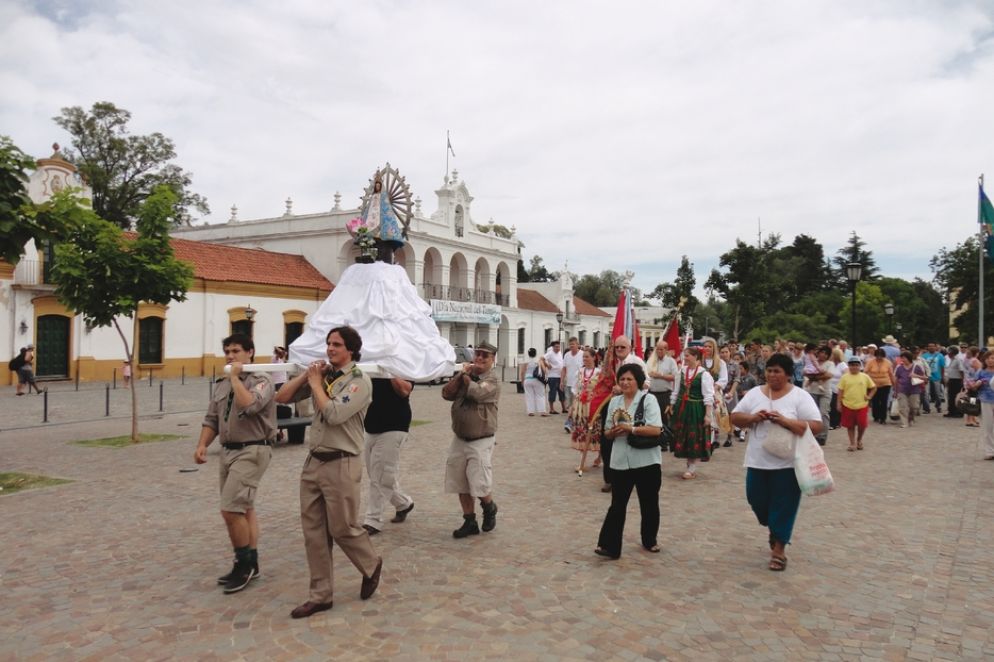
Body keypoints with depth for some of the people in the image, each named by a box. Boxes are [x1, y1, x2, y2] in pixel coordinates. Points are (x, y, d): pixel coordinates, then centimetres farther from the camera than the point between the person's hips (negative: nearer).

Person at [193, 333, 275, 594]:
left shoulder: (261, 380, -10)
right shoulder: (221, 384, 13)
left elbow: (249, 405, -29)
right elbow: (211, 420, 16)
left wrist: (236, 377, -17)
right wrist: (202, 445, 1)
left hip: (252, 451, -8)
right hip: (228, 451, 8)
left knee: (231, 509, -13)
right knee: (243, 508, 14)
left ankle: (243, 563, 4)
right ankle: (249, 564, 24)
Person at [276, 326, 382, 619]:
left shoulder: (359, 381, -10)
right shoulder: (321, 374, 9)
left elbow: (334, 414, -23)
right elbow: (282, 397, 9)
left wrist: (315, 383, -11)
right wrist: (307, 375, -2)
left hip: (341, 464, -6)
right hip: (313, 461, 7)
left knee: (343, 529, 4)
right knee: (313, 531, 9)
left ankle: (371, 565, 32)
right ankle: (320, 595, 20)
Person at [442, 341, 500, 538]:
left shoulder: (492, 380, -9)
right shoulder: (464, 376, 10)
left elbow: (477, 392, -28)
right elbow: (446, 394, -1)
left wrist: (466, 376, -10)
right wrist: (461, 375, -9)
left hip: (481, 440, -6)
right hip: (459, 439, 6)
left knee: (480, 485, -9)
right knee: (460, 484, 9)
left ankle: (489, 508, 23)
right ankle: (470, 522, 22)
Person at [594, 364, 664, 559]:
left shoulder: (648, 399, -7)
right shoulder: (614, 401, 7)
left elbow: (656, 430, -16)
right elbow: (608, 433, 12)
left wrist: (630, 428, -22)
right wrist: (613, 432, -11)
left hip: (647, 461, -3)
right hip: (621, 461, 3)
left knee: (649, 504, 14)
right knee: (617, 505, 2)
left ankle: (650, 540, 33)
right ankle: (609, 546, 4)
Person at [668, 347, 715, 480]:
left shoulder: (704, 374, -10)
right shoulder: (682, 372, 7)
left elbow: (708, 396, -12)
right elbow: (676, 391, 15)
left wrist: (708, 415, -16)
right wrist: (671, 407, 15)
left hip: (696, 409, -6)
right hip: (681, 408, 6)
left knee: (695, 438, 0)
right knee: (683, 437, 9)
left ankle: (692, 469, 7)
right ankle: (689, 466, 22)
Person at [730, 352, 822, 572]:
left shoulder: (800, 396, -6)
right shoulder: (755, 393, 4)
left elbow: (815, 426, -13)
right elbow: (735, 417, 5)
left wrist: (784, 421, -23)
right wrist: (753, 417, -15)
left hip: (787, 463, -4)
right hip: (758, 461, 4)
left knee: (783, 506, 3)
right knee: (757, 500, 13)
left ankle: (779, 549, 17)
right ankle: (774, 528, 43)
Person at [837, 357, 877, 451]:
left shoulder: (865, 377, 3)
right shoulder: (845, 377, 1)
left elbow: (873, 387, 14)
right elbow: (840, 391, 1)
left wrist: (869, 396, 2)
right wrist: (839, 403, -2)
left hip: (862, 405, 0)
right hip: (848, 405, 0)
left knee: (862, 424, -2)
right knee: (850, 426, 6)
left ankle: (859, 439, 26)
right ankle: (852, 443, 18)